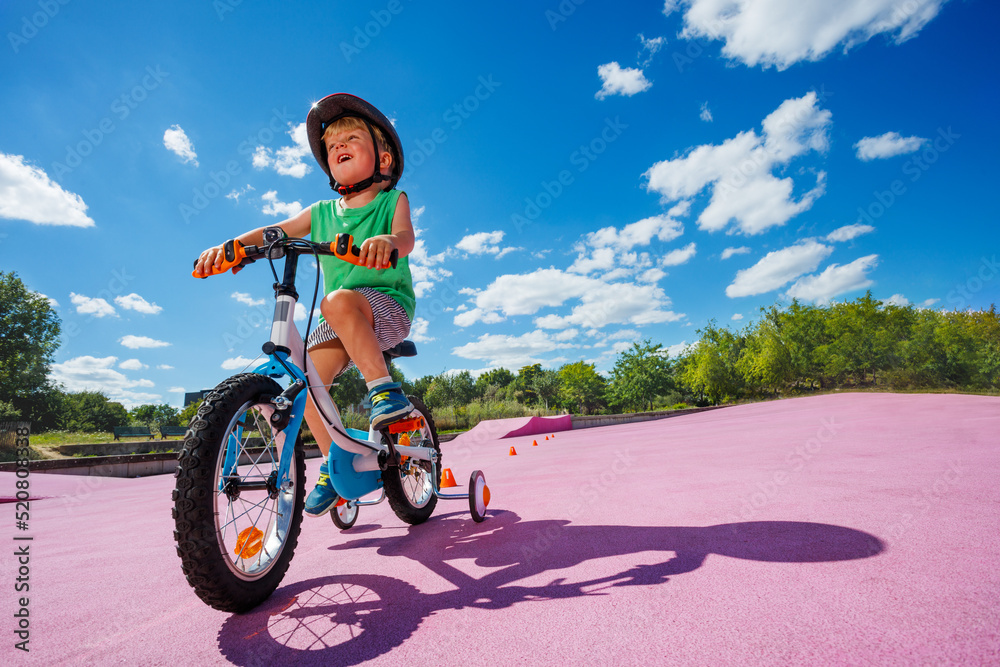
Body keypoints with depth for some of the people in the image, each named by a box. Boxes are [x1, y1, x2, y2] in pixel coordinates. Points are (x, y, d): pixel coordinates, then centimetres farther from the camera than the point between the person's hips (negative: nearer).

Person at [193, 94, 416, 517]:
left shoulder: (393, 201, 3)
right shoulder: (322, 212, 15)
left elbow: (407, 237, -17)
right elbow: (274, 232, 8)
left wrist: (387, 240, -41)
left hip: (388, 305, -5)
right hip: (341, 321, 5)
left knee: (338, 301, -36)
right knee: (306, 380, -12)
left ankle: (385, 391, -28)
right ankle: (334, 463, 7)